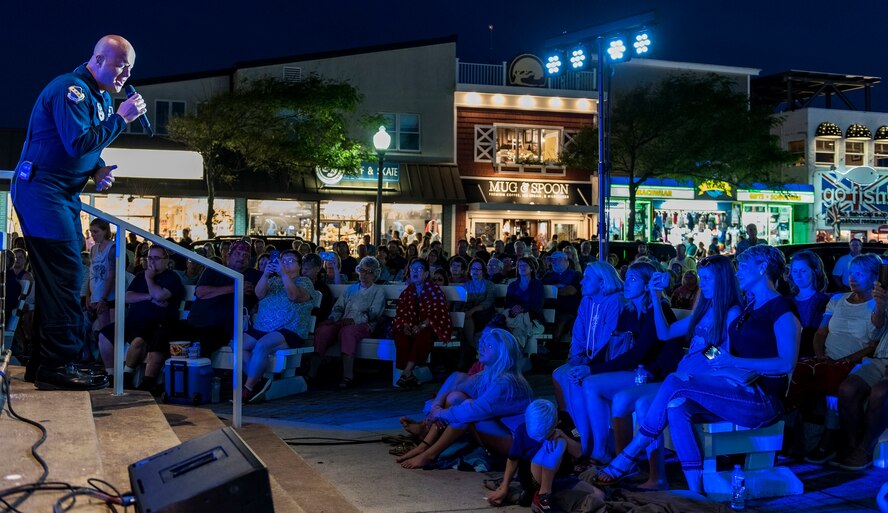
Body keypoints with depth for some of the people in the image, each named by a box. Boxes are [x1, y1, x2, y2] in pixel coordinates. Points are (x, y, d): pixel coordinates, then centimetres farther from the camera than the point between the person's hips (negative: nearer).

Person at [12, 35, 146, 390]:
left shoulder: (101, 97, 16)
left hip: (64, 196, 10)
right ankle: (58, 365, -10)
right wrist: (120, 118, -19)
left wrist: (98, 171, 2)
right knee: (66, 276, -13)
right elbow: (78, 143, -25)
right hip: (42, 191, -10)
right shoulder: (71, 89, -15)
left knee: (58, 278, 10)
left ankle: (44, 363, 16)